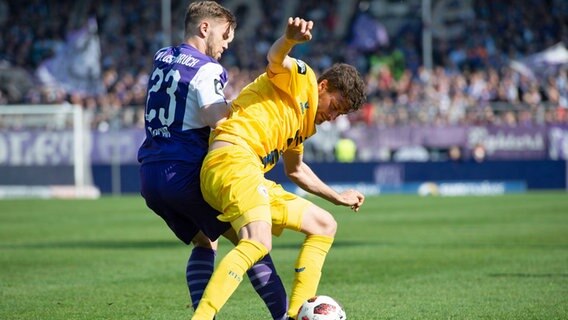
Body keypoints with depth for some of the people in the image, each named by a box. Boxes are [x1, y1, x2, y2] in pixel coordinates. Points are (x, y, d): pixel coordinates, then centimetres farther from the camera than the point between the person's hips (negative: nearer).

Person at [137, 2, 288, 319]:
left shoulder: (161, 58, 15)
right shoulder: (206, 70, -9)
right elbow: (221, 123, -19)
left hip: (150, 174, 8)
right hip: (184, 171, -8)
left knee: (205, 242, 21)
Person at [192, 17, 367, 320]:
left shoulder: (305, 121, 30)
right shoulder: (300, 78, 4)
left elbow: (294, 169, 46)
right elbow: (275, 59, -21)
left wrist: (337, 197, 49)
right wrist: (291, 39, -44)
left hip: (250, 175, 10)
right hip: (232, 158, -10)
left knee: (324, 226, 17)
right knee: (258, 243, -32)